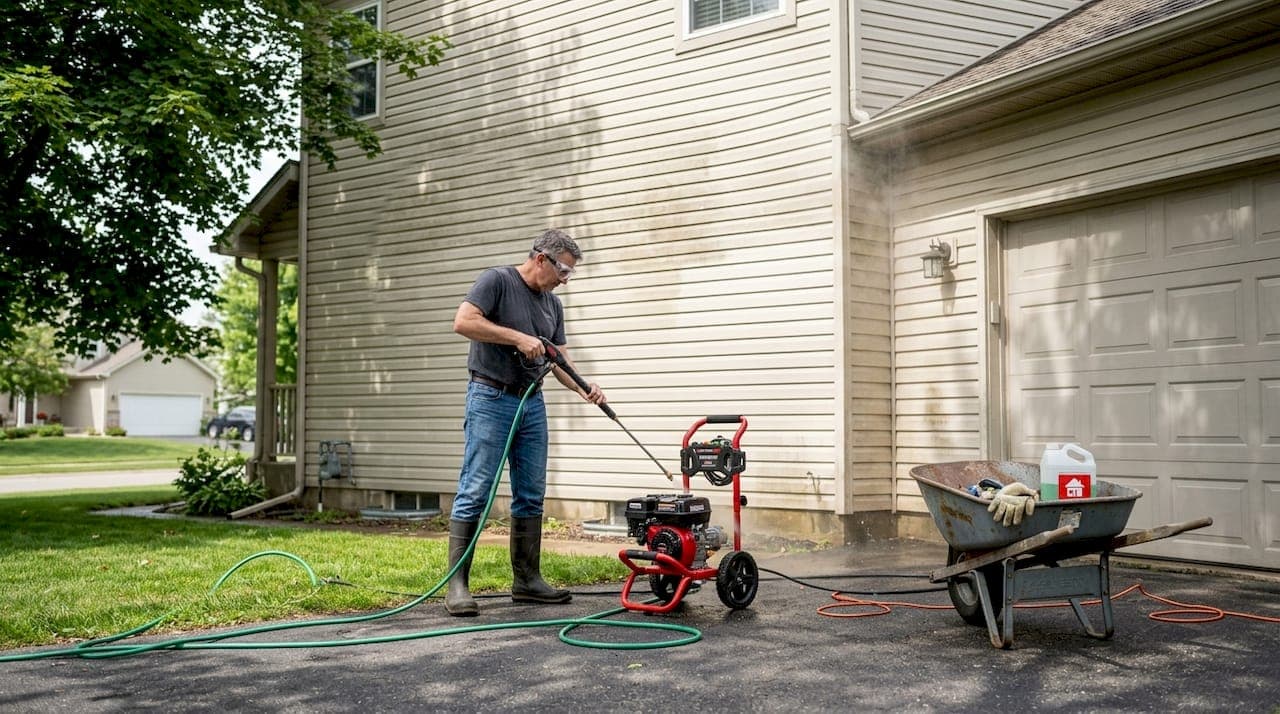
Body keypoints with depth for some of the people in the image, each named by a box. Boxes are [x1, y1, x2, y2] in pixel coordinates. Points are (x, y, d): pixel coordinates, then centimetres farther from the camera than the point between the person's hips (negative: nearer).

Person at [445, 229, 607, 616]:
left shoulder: (553, 304, 15)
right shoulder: (496, 280, -7)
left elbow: (559, 358, 13)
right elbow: (463, 321, -20)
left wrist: (584, 387, -5)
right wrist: (517, 337, -22)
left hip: (532, 403, 8)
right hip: (491, 399, -8)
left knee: (531, 495, 9)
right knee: (474, 493, -9)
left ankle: (527, 580, 17)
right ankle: (457, 584, -6)